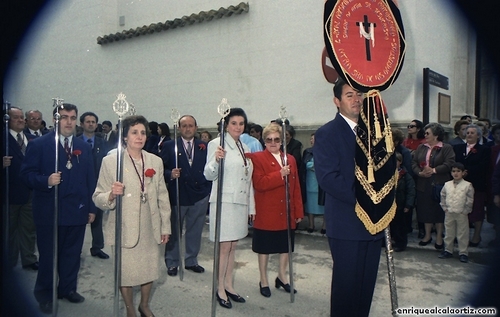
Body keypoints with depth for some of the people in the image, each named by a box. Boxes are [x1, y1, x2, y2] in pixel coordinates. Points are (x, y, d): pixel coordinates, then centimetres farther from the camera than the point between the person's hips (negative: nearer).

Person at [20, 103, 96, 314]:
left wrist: (91, 208, 7)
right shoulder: (39, 144, -4)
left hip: (77, 211, 4)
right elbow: (26, 173, -7)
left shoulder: (83, 147, 9)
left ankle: (68, 289, 31)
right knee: (48, 254, 10)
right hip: (49, 212, -3)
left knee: (72, 254, 13)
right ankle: (44, 294, 28)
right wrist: (46, 180, -26)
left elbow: (90, 179, 9)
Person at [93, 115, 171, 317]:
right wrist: (111, 195, -27)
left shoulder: (156, 161, 5)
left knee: (150, 270, 13)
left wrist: (165, 226, 9)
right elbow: (98, 198, -5)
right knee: (126, 272, 8)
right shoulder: (110, 161, -6)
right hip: (125, 229, -3)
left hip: (150, 228, 3)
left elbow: (163, 197, 9)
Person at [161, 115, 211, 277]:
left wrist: (208, 190, -4)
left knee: (195, 231, 14)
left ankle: (191, 261, 31)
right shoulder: (169, 146, -1)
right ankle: (172, 263, 28)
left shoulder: (204, 146, 5)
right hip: (177, 195, -2)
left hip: (199, 197, 2)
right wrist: (170, 174, -23)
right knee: (174, 231, 12)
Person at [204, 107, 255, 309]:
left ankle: (229, 286, 26)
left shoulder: (245, 148, 13)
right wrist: (216, 160, -31)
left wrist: (251, 206, 16)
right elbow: (209, 175, -11)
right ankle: (220, 290, 14)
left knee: (232, 246, 14)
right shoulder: (217, 144, -7)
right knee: (224, 247, 0)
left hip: (240, 203, 7)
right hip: (224, 202, -6)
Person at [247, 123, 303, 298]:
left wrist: (298, 211, 5)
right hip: (266, 213, -5)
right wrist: (280, 175, -23)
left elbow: (296, 187, 8)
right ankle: (263, 281, 25)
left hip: (287, 213, 5)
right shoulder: (257, 158, -6)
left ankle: (282, 277, 35)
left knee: (286, 246, 15)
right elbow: (259, 184, -19)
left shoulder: (290, 159, 10)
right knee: (264, 248, 8)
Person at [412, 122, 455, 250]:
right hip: (423, 185, 4)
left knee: (439, 210, 5)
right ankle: (427, 235, 24)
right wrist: (420, 172, -13)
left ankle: (439, 236, 18)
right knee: (425, 209, 10)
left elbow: (449, 164, -15)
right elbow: (414, 163, 4)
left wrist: (434, 170, -20)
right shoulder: (421, 147, 11)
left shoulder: (447, 148, -4)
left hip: (439, 185, -4)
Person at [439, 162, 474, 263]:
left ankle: (463, 253, 15)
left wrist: (465, 211, -8)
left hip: (461, 214, -3)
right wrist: (445, 208, 5)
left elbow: (470, 200, -5)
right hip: (449, 213, 3)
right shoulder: (447, 185, 4)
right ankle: (448, 251, 24)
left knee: (462, 234, 4)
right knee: (448, 233, 12)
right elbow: (443, 197, 12)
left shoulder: (467, 185, -6)